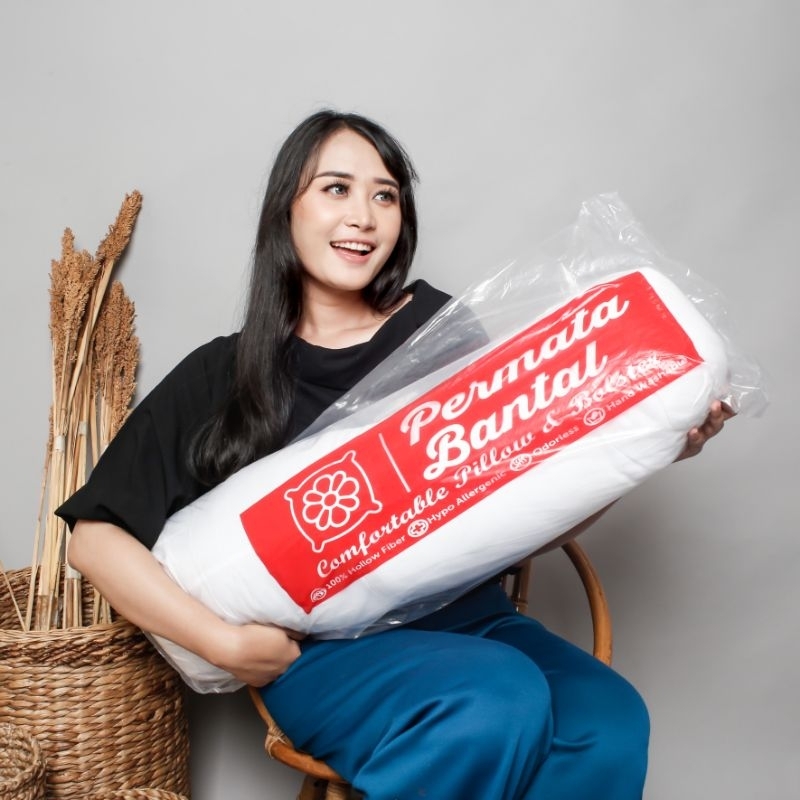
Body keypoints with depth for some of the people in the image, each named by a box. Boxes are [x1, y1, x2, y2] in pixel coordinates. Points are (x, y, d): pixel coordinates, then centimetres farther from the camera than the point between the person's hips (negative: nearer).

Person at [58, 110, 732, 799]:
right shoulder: (225, 375, 5)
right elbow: (95, 536, 2)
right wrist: (224, 642, -9)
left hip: (468, 614, 2)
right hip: (323, 650, -1)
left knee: (610, 724, -27)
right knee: (500, 704, -30)